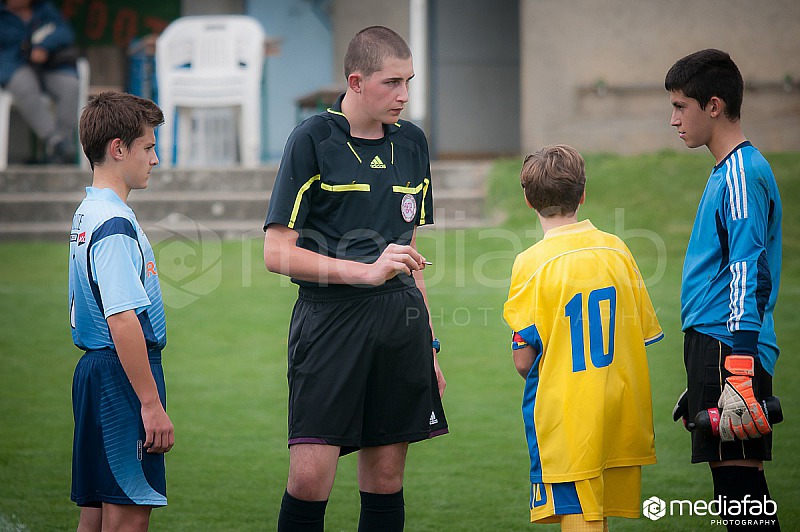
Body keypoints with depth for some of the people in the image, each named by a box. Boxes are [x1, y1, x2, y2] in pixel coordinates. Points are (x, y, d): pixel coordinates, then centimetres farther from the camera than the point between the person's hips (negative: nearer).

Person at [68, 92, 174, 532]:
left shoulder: (86, 213, 15)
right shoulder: (115, 224, -17)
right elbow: (122, 319, -24)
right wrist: (151, 403, -24)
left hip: (95, 369, 10)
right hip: (122, 377, -10)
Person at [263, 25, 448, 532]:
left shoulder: (412, 142, 13)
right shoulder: (312, 139, -4)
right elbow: (277, 252, -7)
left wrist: (428, 340, 20)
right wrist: (366, 271, -15)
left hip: (399, 319, 5)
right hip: (329, 317, -5)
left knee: (386, 479, 5)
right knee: (310, 479, -12)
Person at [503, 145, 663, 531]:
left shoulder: (532, 263, -12)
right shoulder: (616, 249, 2)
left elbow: (523, 360, -11)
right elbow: (644, 334, 8)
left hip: (564, 418, -5)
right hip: (619, 415, 5)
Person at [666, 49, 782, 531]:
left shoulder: (742, 172, -11)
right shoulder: (729, 170, 20)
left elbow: (749, 273, -19)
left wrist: (739, 374, -25)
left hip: (727, 348, -10)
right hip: (718, 349, 10)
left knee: (739, 490, -12)